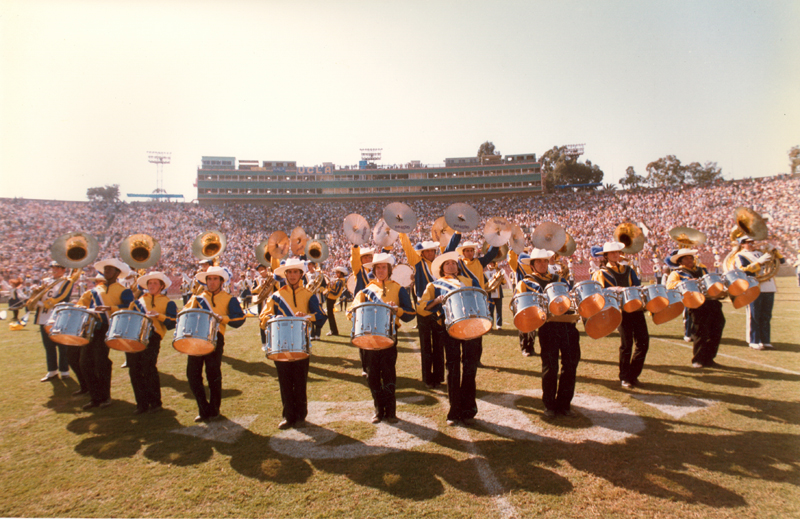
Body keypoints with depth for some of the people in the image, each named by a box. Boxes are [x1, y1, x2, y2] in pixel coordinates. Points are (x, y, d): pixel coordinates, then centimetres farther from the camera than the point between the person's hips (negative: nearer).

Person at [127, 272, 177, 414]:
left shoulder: (167, 303, 8)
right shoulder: (139, 299, 22)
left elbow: (171, 323, -3)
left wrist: (158, 315, -17)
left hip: (151, 338, -5)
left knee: (149, 369, -9)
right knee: (134, 371, 3)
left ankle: (155, 403, 5)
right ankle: (141, 403, 14)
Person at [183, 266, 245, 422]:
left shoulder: (229, 299, 7)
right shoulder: (197, 297, 18)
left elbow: (239, 319, -3)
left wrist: (222, 318, -18)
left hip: (215, 338, -4)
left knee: (213, 376, 0)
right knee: (192, 374, 0)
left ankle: (214, 410, 18)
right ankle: (204, 410, 14)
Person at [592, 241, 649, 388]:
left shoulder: (628, 270, 20)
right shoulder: (601, 273, 6)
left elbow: (638, 286, 18)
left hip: (636, 308, 4)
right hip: (621, 310, -4)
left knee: (643, 342, -1)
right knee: (626, 344, -3)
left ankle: (633, 374, 16)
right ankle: (624, 377, 13)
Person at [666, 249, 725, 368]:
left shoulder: (702, 269, 27)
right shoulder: (676, 273, 7)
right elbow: (670, 284, -11)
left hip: (712, 301, 6)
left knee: (716, 331, 5)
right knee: (701, 332, -7)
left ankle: (708, 358, 19)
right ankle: (698, 360, 7)